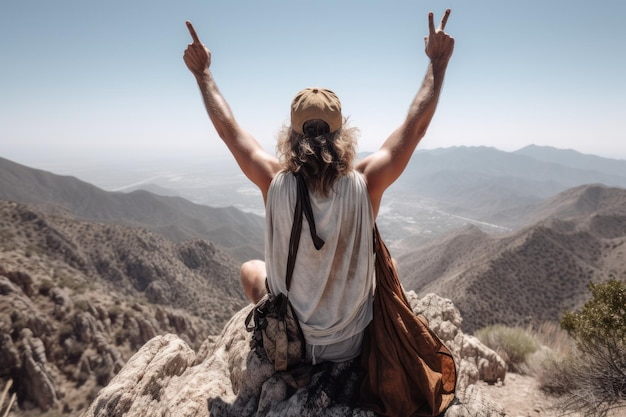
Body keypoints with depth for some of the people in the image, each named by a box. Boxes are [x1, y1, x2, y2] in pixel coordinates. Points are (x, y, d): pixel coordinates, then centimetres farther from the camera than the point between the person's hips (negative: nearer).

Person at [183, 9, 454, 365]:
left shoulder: (275, 182, -24)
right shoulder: (364, 183, -25)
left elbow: (227, 127, -9)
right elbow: (417, 124, -12)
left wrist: (203, 71, 5)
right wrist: (438, 61, 0)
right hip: (353, 344, 0)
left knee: (251, 269, 28)